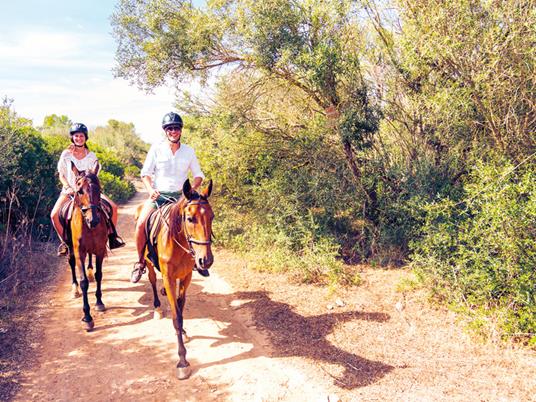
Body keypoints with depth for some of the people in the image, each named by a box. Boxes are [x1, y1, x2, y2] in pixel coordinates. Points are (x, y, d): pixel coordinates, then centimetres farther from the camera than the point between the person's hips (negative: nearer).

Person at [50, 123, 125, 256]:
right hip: (70, 190, -1)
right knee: (54, 215, -22)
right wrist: (68, 187, -15)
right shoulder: (66, 154, -1)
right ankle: (64, 242, 1)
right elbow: (61, 175, 1)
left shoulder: (91, 156, 2)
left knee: (113, 207, -15)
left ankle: (112, 236, 2)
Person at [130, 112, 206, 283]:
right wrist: (150, 189, -17)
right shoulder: (156, 149, 0)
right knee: (141, 224, -22)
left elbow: (198, 175, 10)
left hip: (180, 196, 2)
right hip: (158, 195, -1)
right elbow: (145, 173, 1)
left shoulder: (189, 151, 5)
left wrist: (191, 189, -10)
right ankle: (140, 262, -1)